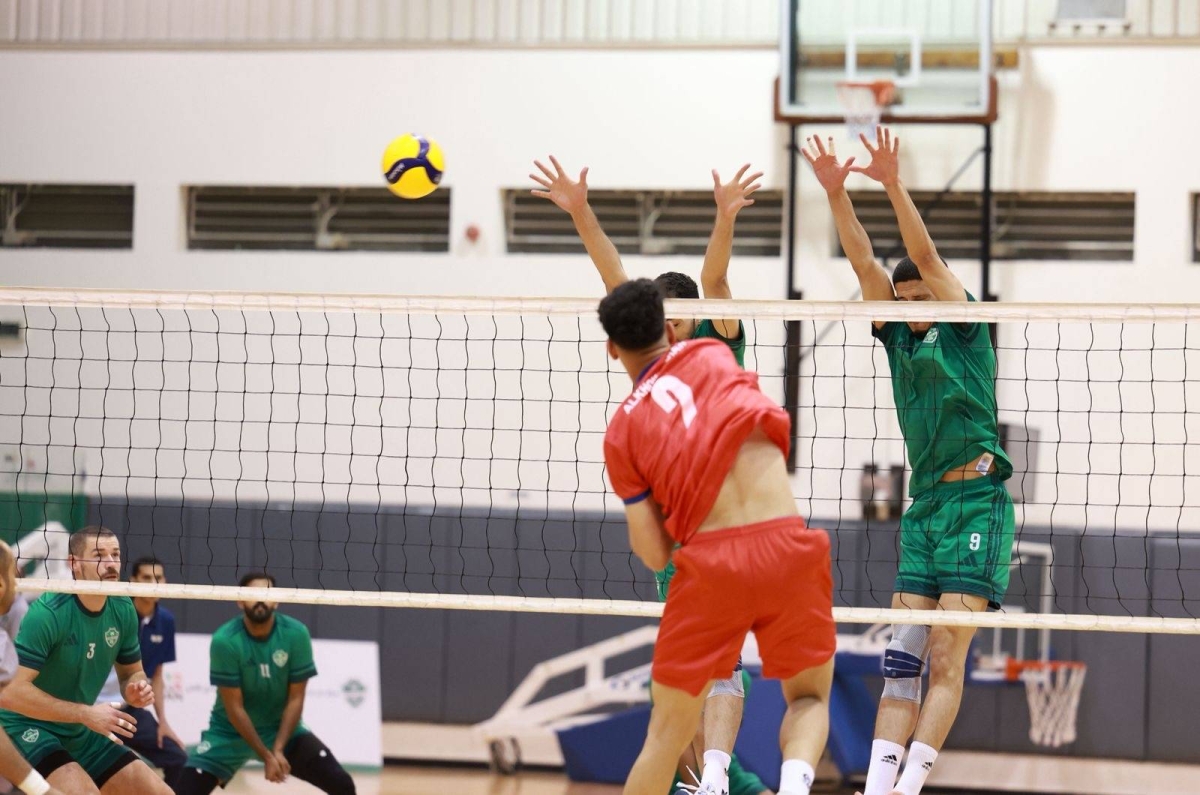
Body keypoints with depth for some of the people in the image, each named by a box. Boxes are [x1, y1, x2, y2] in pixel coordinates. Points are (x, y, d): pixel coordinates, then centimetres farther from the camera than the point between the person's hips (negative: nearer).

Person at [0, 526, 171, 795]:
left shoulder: (123, 610, -3)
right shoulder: (47, 612, -24)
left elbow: (132, 672, 14)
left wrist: (137, 688, -11)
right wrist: (86, 714, -28)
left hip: (80, 733, 8)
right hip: (27, 729, -8)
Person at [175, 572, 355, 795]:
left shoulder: (296, 634, -14)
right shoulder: (224, 640, -21)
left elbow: (295, 699, -10)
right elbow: (234, 707, -18)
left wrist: (278, 749, -20)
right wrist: (266, 755, -21)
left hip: (282, 728, 2)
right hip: (231, 732, -2)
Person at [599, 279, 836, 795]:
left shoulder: (620, 434, 10)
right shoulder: (710, 354, 12)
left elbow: (654, 555, 8)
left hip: (708, 564, 0)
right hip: (785, 545, 0)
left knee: (667, 731, 14)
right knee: (810, 698, 17)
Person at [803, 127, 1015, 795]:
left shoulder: (966, 332, 0)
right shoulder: (899, 338, 14)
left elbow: (926, 256, -11)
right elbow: (865, 263, 6)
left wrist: (894, 185, -20)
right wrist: (836, 193, -4)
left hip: (976, 502, -6)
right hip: (923, 505, 6)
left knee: (946, 662, -10)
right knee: (904, 658, -1)